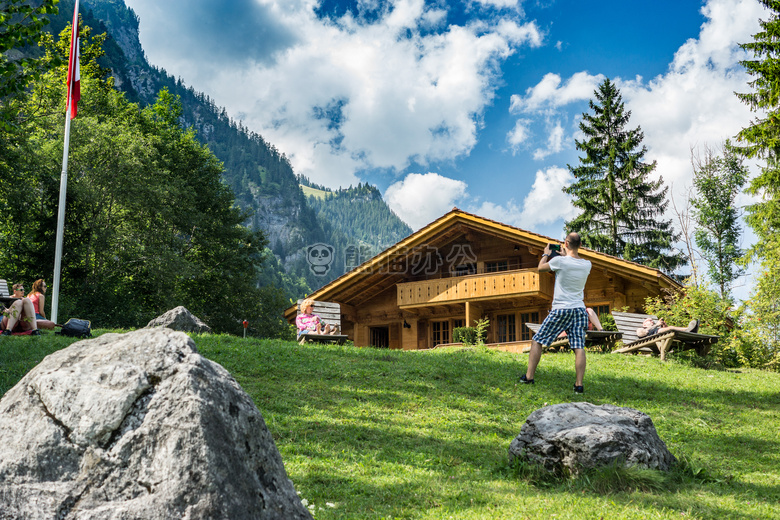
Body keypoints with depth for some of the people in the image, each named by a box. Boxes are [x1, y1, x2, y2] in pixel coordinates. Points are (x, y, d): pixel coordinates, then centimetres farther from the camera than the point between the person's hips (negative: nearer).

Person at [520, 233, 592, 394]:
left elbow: (541, 268, 8)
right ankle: (579, 384, -6)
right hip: (579, 309, 4)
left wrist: (546, 254, 25)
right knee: (579, 347, -1)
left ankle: (529, 376, 7)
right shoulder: (587, 264, 3)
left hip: (560, 309, -4)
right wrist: (565, 255, 36)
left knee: (537, 340, 7)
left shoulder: (560, 261, -11)